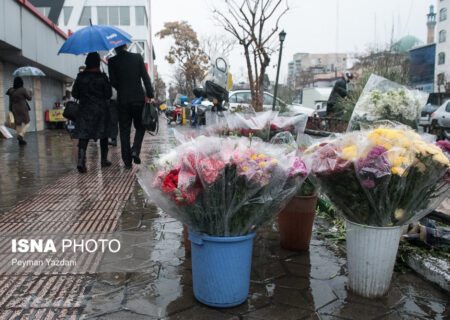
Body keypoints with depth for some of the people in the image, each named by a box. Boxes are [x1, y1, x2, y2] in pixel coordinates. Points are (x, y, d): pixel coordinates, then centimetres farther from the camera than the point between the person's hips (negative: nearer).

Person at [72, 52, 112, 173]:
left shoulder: (80, 77, 0)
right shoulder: (102, 77, -7)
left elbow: (74, 94, 4)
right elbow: (108, 94, -5)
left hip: (85, 109, 1)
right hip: (101, 109, -1)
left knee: (83, 135, -3)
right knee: (103, 135, 13)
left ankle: (81, 160, -20)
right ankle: (104, 160, 21)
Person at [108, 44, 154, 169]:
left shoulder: (112, 61, -1)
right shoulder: (137, 57, 0)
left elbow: (113, 81, -2)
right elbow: (145, 78, -2)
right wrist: (150, 96, 0)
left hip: (122, 99, 0)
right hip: (138, 97, 0)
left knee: (124, 130, 6)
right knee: (140, 127, 15)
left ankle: (127, 161, 6)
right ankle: (135, 150, -6)